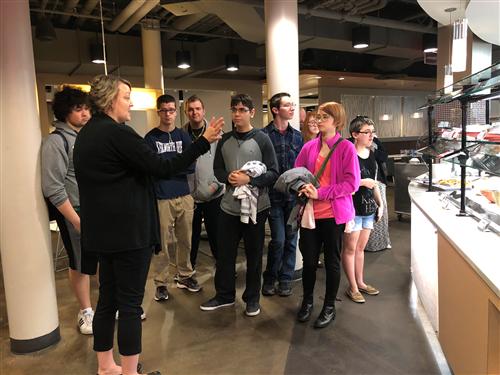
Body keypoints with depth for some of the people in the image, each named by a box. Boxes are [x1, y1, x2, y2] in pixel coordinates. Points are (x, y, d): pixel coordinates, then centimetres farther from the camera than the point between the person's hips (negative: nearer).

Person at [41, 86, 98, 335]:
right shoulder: (56, 141, -12)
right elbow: (52, 188, -17)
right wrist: (76, 221, -18)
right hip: (75, 213, -6)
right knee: (80, 265, 8)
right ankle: (85, 312, 26)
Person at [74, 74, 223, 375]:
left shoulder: (86, 134, 12)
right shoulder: (117, 133, -17)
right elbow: (164, 169, -20)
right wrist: (205, 141, -16)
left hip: (104, 231, 9)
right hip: (130, 232, -9)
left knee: (108, 299, 17)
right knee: (130, 304, 1)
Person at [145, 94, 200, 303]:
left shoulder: (183, 136, 10)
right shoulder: (150, 138, 1)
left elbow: (191, 166, 0)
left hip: (184, 196, 3)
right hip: (161, 198, -3)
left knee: (185, 240, 12)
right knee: (162, 243, 1)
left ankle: (184, 275, 28)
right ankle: (161, 283, 15)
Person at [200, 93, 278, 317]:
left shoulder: (262, 140, -5)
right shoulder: (224, 140, 8)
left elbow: (273, 173, -8)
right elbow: (217, 169, 10)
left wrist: (249, 179, -21)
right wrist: (229, 177, -11)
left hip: (255, 206, -3)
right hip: (229, 206, 4)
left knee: (254, 255, 9)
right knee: (224, 254, 11)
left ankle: (252, 298, 27)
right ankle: (224, 295, 30)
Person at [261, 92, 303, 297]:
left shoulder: (297, 136, 9)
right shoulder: (263, 134, -5)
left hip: (294, 195, 4)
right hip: (274, 195, -4)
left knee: (291, 238, 9)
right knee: (278, 239, -4)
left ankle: (285, 279, 24)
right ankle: (270, 278, 19)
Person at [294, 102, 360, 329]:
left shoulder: (346, 148, -7)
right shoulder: (309, 147, 4)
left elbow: (351, 183, -12)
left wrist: (321, 193, -18)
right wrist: (302, 188, -10)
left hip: (334, 214, -3)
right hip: (310, 213, 3)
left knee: (332, 262, 12)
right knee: (309, 261, 11)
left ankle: (329, 307, 30)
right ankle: (307, 301, 36)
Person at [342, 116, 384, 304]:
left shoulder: (371, 154, 10)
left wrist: (380, 204, 13)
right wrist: (362, 182, -18)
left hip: (368, 207, 7)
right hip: (352, 208, -7)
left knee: (361, 247, 17)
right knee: (350, 248, 4)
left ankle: (360, 283, 30)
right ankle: (352, 287, 16)